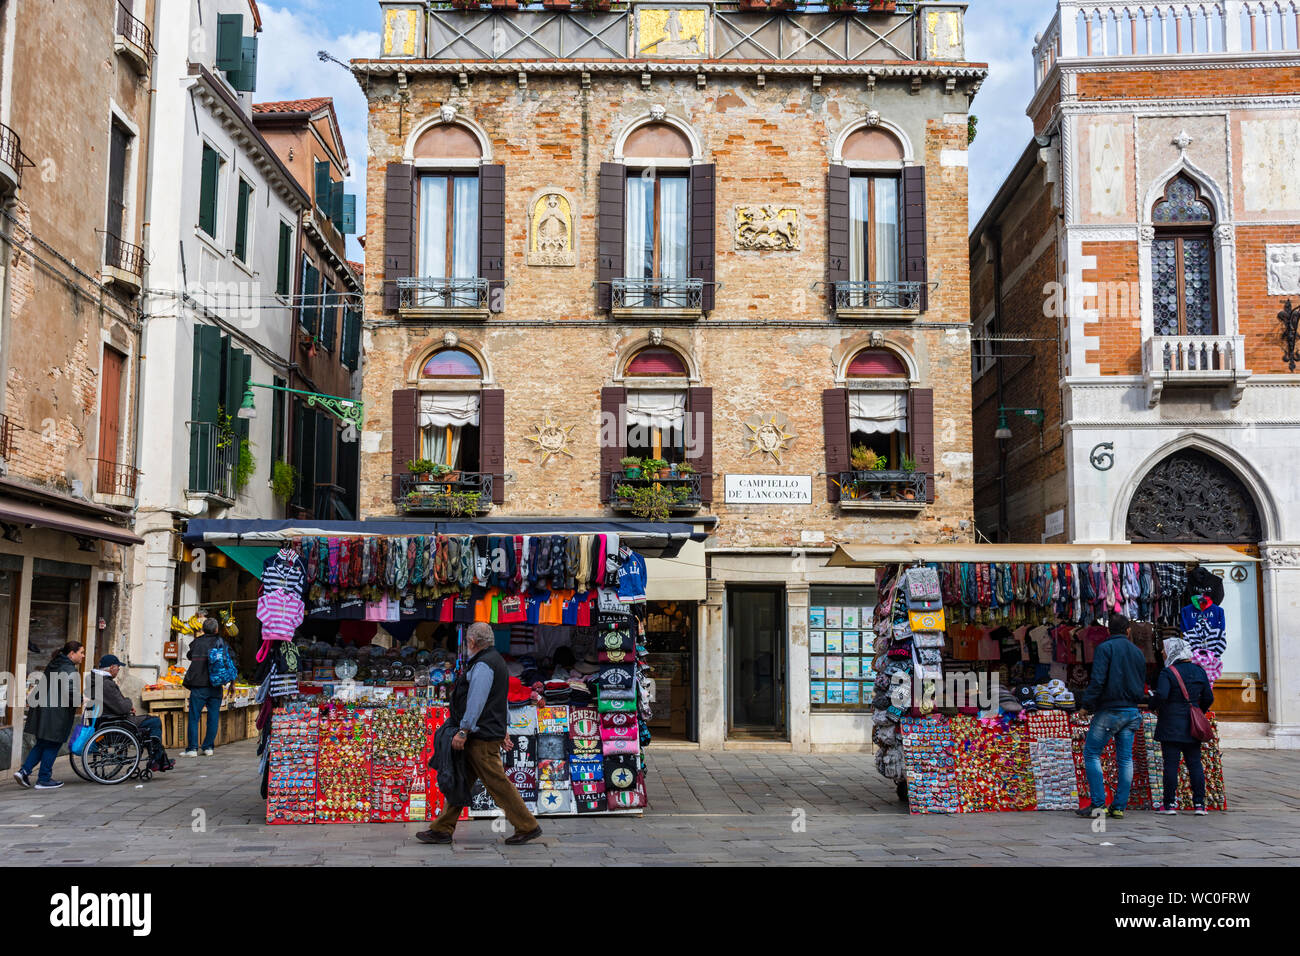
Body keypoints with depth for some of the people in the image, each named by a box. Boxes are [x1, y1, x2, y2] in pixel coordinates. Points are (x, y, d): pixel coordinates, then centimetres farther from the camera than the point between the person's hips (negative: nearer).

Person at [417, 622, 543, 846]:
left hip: (481, 737, -11)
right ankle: (442, 829, 17)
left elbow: (476, 702, -22)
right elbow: (500, 702, 23)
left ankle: (528, 826, 0)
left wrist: (463, 731, -20)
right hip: (491, 732, 11)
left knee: (497, 783, -6)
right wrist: (503, 731, 24)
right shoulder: (496, 660, 18)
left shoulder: (483, 665, -15)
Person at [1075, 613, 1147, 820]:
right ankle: (1119, 807, 7)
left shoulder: (1105, 648, -6)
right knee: (1125, 758, 7)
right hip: (1131, 711, 6)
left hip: (1108, 710, -6)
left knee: (1091, 753, 0)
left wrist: (1087, 703, -11)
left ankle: (1098, 803, -6)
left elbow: (1098, 680, -17)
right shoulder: (1137, 652, 13)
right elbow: (1142, 685, 17)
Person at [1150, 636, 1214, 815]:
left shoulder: (1167, 673, -11)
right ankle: (1199, 804, 8)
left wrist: (1154, 704, -3)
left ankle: (1170, 804, 1)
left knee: (1171, 764, -2)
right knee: (1195, 763, 8)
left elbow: (1161, 695, -23)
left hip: (1171, 726, -5)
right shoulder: (1199, 671, 7)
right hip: (1192, 727, 5)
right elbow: (1208, 698, 8)